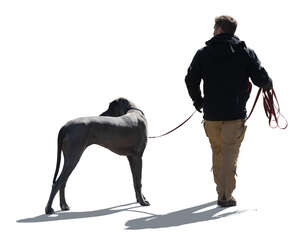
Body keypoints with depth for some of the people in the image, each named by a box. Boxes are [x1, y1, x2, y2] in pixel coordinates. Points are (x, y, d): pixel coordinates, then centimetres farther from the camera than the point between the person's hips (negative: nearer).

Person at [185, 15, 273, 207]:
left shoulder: (204, 53, 3)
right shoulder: (245, 52, -1)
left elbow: (191, 79, 3)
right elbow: (261, 79, -5)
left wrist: (198, 101, 19)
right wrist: (269, 85, 18)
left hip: (211, 113, 2)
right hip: (236, 113, -2)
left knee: (217, 152, 16)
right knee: (230, 154, -1)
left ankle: (222, 190, 23)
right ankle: (225, 196, -7)